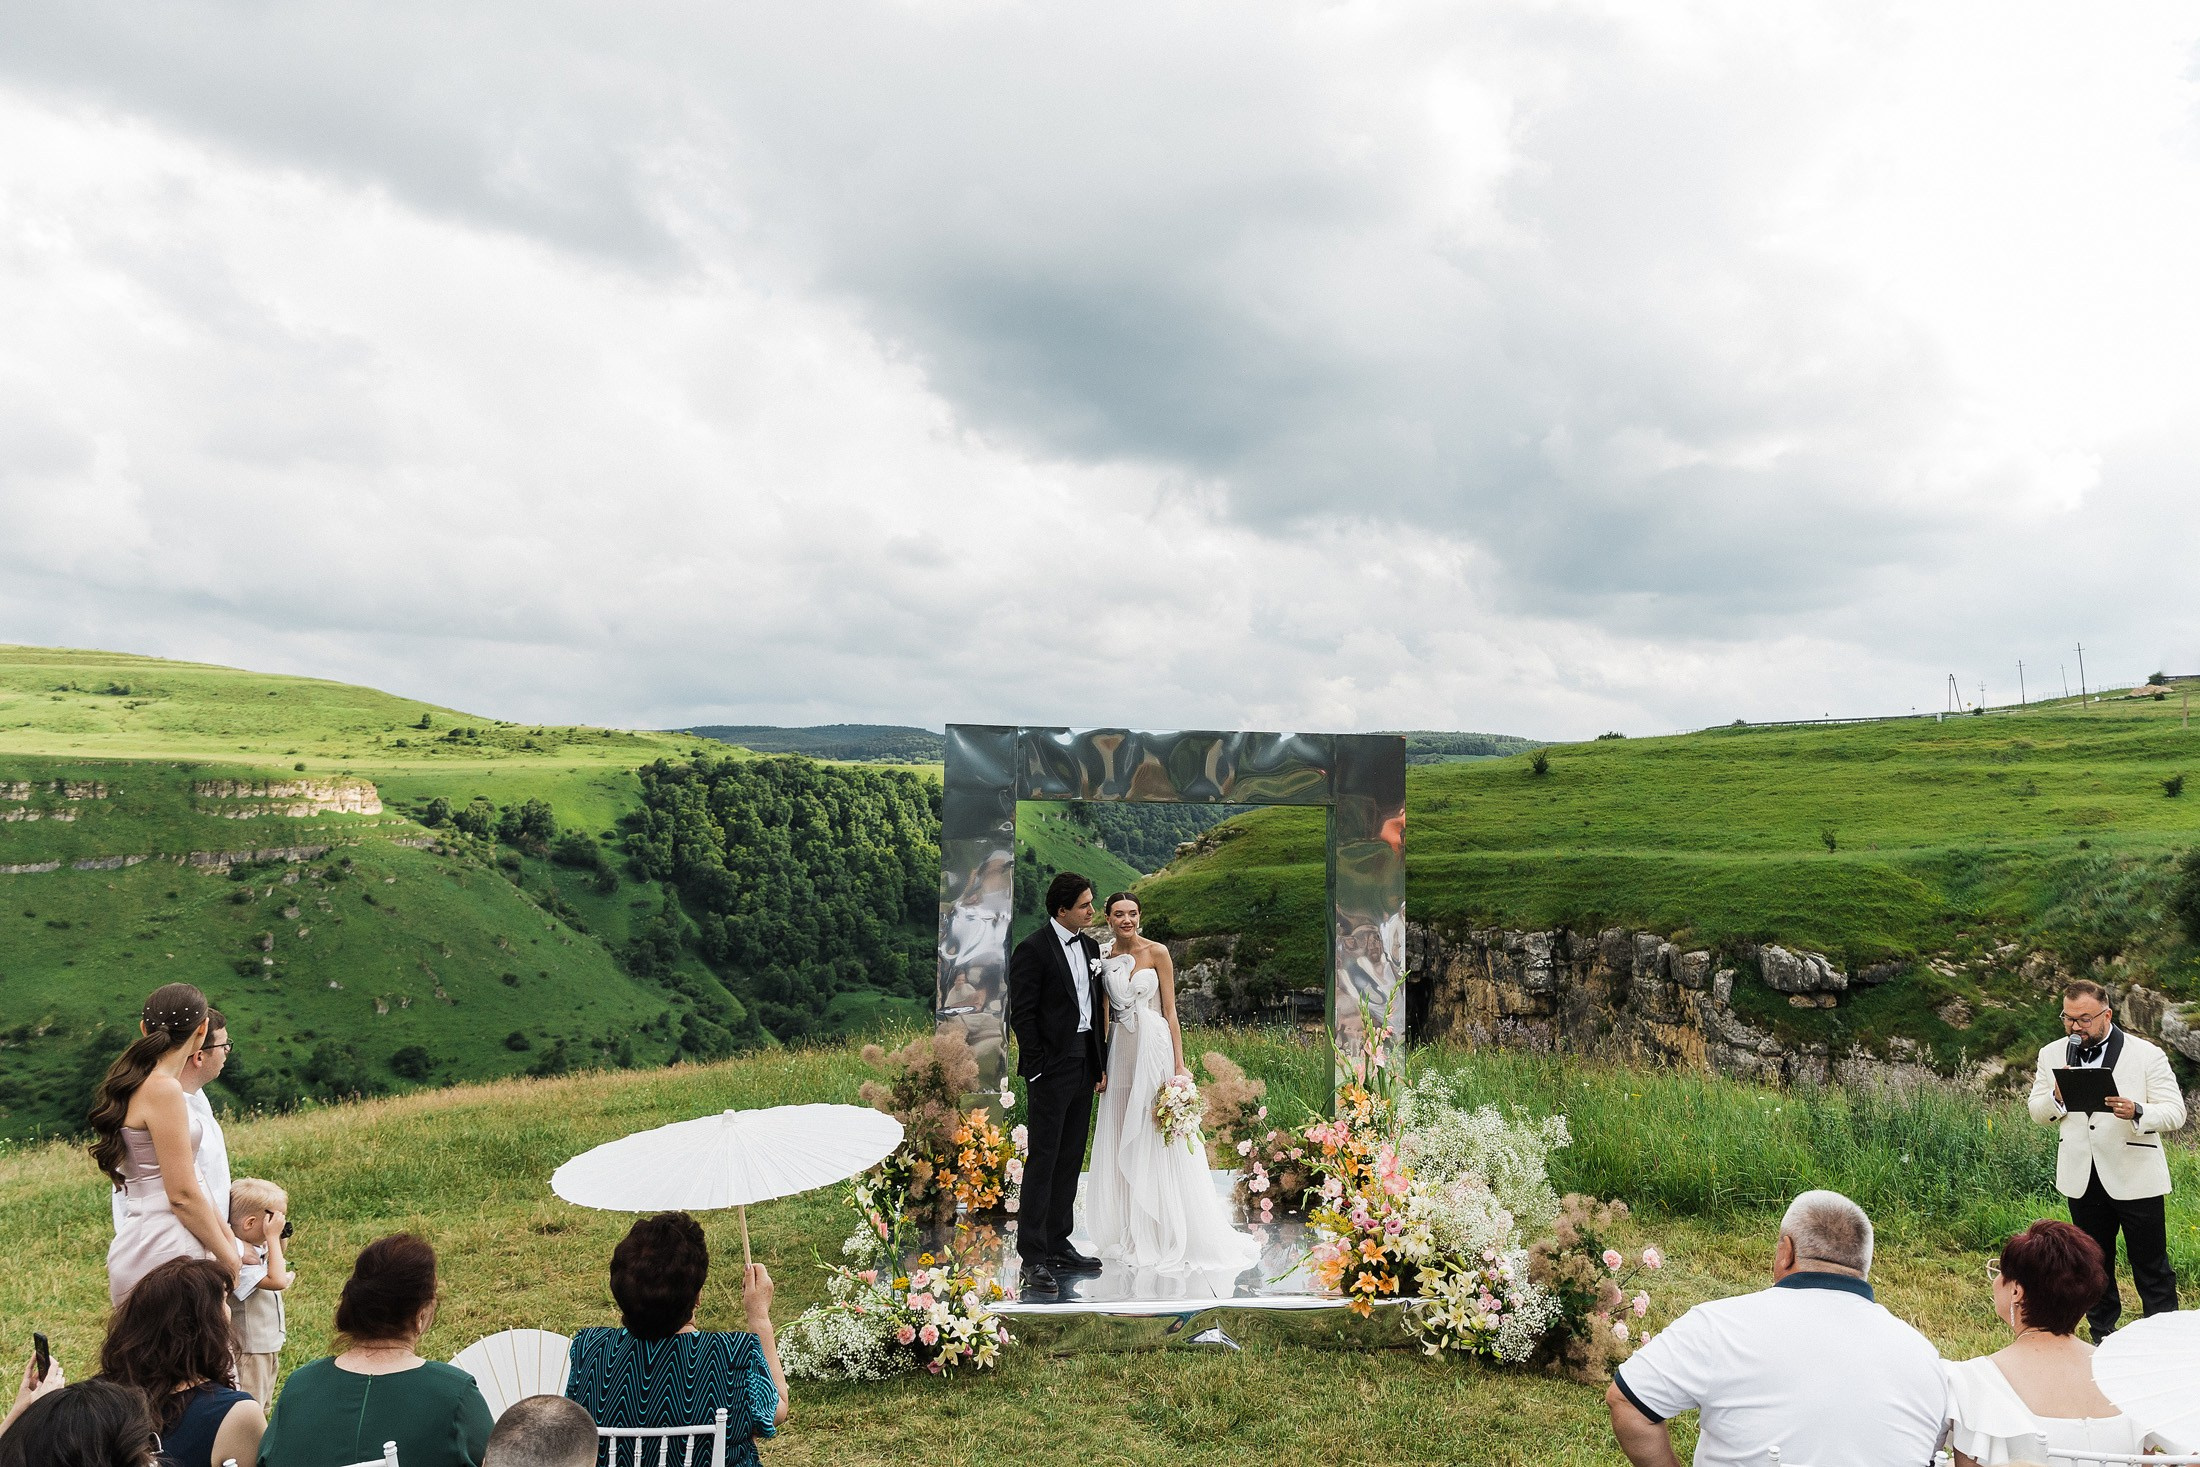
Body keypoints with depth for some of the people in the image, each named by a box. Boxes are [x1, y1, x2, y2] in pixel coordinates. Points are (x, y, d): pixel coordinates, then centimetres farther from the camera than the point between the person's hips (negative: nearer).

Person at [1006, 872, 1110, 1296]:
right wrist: (1037, 1068, -15)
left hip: (1084, 1068, 8)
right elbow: (1021, 1014, -12)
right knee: (1043, 1160, -4)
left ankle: (1058, 1245, 22)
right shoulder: (1033, 950, -11)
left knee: (1070, 1160, 12)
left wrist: (1101, 1065, 13)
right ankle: (1034, 1257, 1)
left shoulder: (1090, 947, 12)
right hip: (1052, 1070, -7)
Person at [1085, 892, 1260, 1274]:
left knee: (1159, 1143, -1)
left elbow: (1170, 1010, -5)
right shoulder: (1104, 959, 7)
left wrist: (1179, 1064, -11)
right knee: (1123, 1145, 8)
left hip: (1154, 1049, -4)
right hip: (1121, 1053, 4)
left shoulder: (1157, 952, -4)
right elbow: (1104, 1014, 11)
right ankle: (1133, 1236, 20)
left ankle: (1171, 1235, 10)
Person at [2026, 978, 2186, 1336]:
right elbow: (2038, 1113, 8)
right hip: (2082, 1180, 4)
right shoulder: (2052, 1055, 5)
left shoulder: (2147, 1054, -5)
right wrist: (2057, 1097, -15)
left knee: (2151, 1266, 4)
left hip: (2134, 1177, -3)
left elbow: (2174, 1112, -9)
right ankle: (2103, 1339, 28)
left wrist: (2137, 1112, -29)